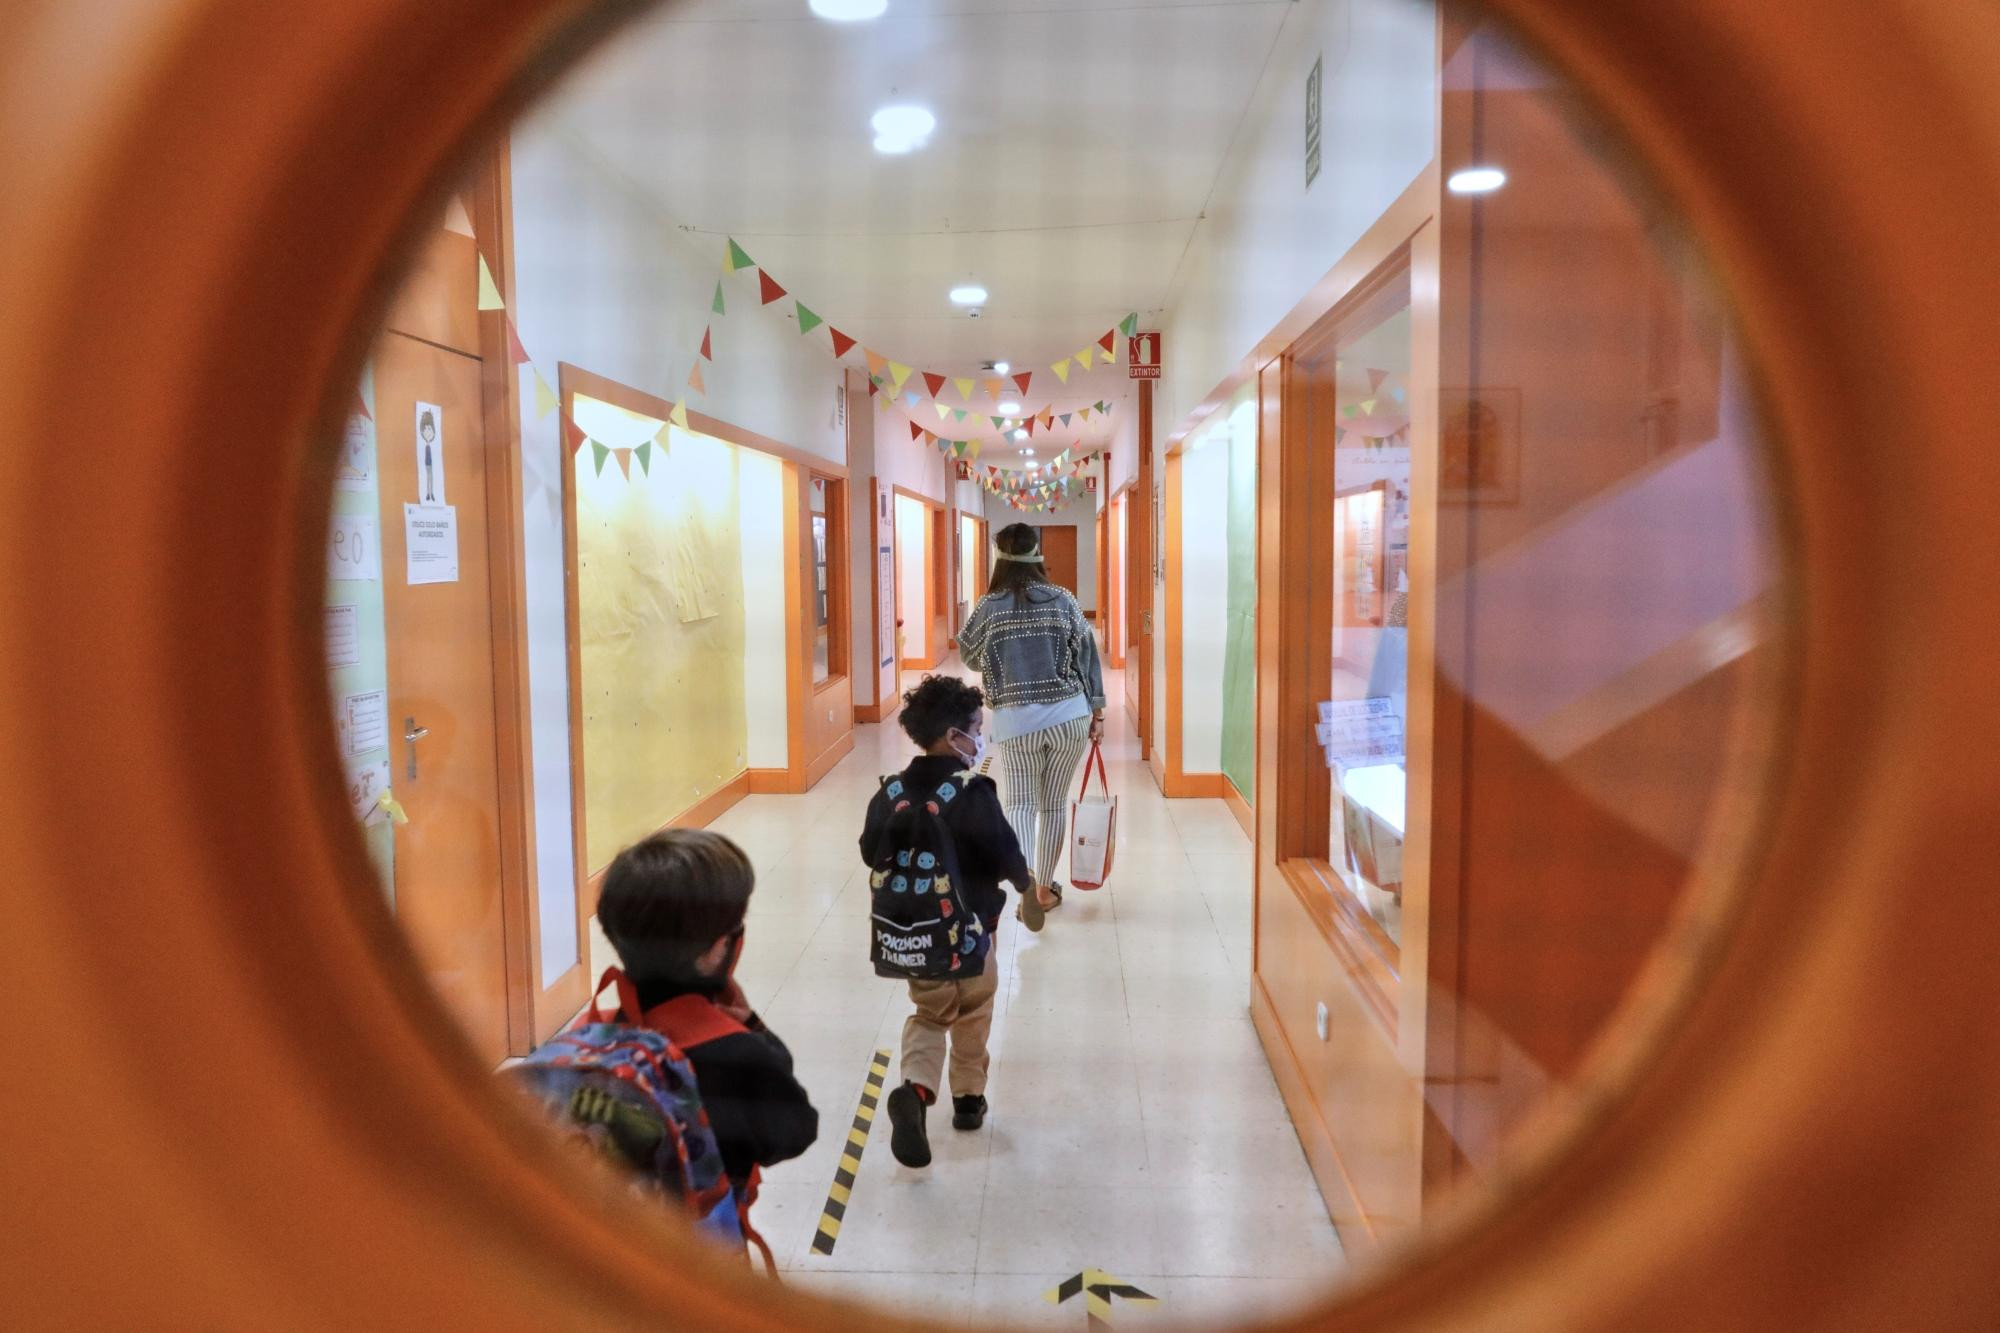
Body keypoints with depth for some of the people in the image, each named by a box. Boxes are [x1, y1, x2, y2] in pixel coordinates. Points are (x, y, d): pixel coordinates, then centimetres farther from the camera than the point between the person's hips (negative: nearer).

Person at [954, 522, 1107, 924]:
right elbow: (1088, 656, 1)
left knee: (1021, 803, 4)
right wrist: (1097, 711, 7)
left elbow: (968, 656, 11)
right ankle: (1045, 887, 24)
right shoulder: (1062, 600, -1)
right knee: (1054, 805, 14)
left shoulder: (988, 607, -3)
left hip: (1015, 720, -1)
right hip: (1068, 715, 1)